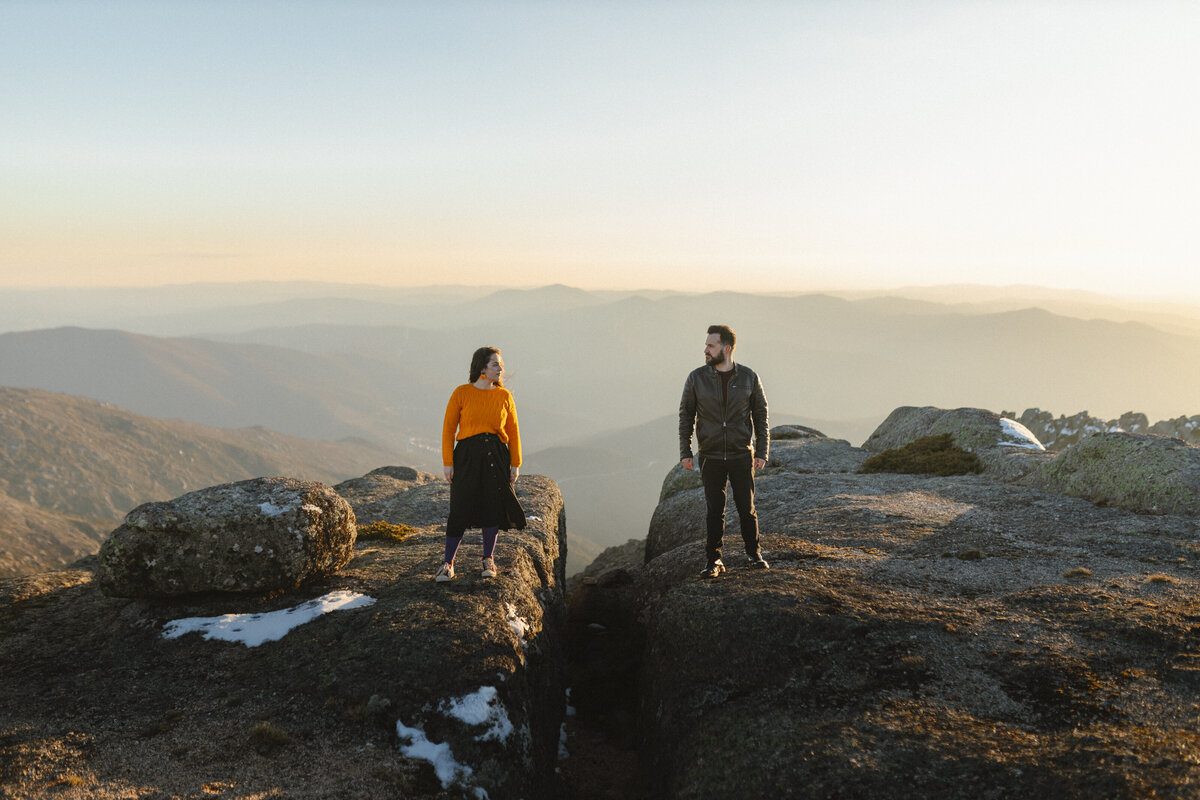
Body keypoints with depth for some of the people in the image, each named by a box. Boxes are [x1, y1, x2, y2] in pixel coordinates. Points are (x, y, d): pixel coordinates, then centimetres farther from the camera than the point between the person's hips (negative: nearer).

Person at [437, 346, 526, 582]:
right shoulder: (461, 394, -3)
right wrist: (448, 463, -6)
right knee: (461, 509, -2)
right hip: (467, 456, -2)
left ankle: (488, 559, 24)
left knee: (493, 507, 6)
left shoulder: (504, 396, 5)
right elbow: (448, 429, -1)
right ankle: (448, 563, 12)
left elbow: (513, 432, 8)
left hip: (496, 456, 2)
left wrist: (516, 464, 3)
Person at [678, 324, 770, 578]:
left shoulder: (749, 377, -2)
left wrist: (762, 452, 1)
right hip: (711, 457, 0)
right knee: (714, 510, 4)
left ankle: (754, 554, 23)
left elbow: (760, 415, 5)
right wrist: (685, 452, -1)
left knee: (747, 508, 4)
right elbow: (686, 415, 4)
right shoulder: (696, 378, -3)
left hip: (742, 456, 0)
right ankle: (714, 561, 15)